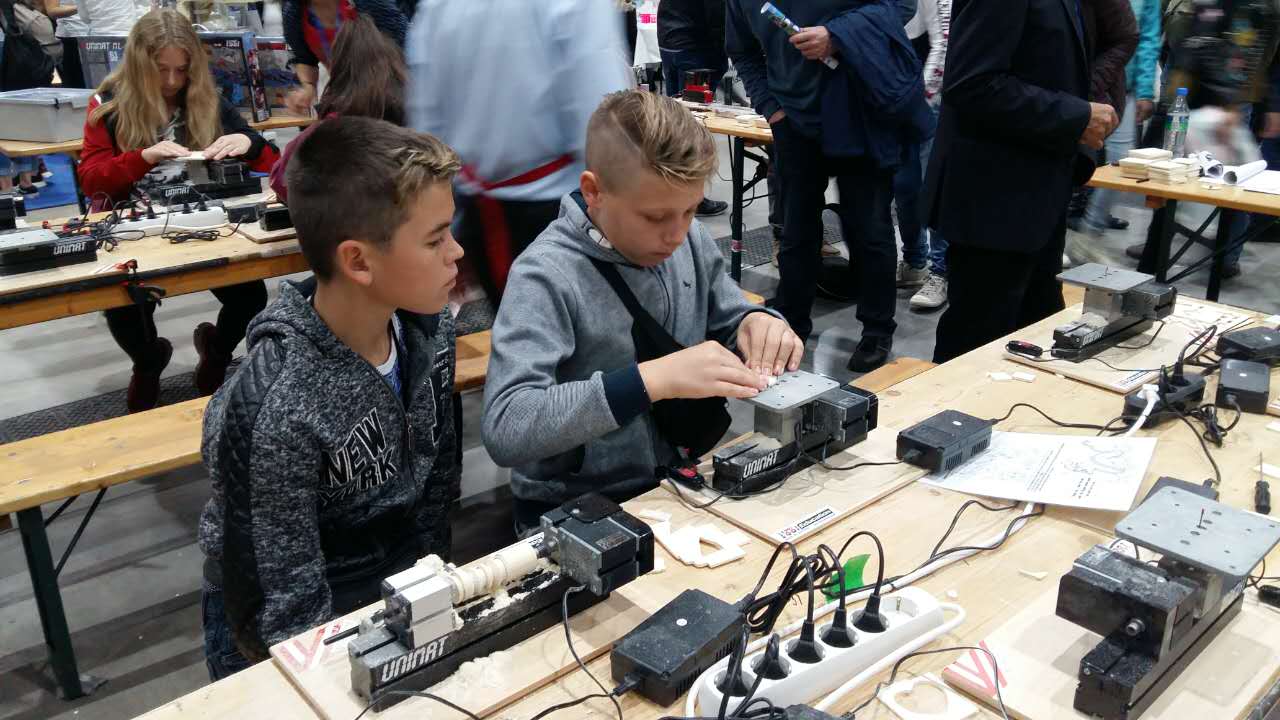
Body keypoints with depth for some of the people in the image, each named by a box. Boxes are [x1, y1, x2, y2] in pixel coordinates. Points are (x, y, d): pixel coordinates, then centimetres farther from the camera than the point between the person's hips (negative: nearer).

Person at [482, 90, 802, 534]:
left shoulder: (689, 239, -1)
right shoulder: (546, 276, -20)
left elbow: (729, 319, 14)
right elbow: (503, 429, -30)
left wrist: (756, 323, -11)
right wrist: (653, 380, -36)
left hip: (685, 481, 8)